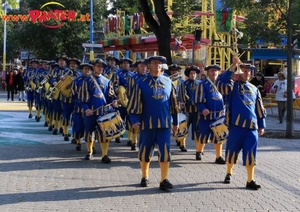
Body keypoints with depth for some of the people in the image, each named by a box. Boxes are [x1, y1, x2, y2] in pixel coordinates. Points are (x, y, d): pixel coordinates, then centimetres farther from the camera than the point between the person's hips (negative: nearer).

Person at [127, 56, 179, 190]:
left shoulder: (168, 82, 8)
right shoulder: (141, 83, 0)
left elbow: (173, 102, 14)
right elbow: (134, 104, -2)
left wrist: (175, 121, 14)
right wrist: (134, 120, -13)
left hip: (165, 123, 1)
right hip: (147, 123, -1)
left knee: (165, 152, -5)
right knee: (145, 151, 10)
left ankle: (164, 180, 2)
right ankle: (145, 177, 26)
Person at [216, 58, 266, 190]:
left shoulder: (254, 89, 15)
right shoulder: (233, 86, 1)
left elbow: (260, 109, 19)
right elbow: (220, 83, -22)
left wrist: (262, 125, 14)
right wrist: (232, 67, -26)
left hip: (252, 127, 3)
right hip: (236, 125, -3)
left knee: (250, 154, -1)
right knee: (232, 151, 8)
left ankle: (250, 181, 4)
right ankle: (229, 174, 30)